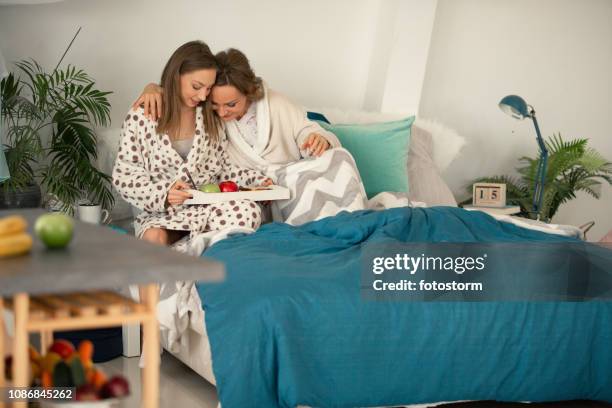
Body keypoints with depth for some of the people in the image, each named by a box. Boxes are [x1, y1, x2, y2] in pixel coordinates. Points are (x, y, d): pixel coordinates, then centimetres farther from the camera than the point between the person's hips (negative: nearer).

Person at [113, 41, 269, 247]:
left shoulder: (209, 117, 11)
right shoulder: (141, 117, -1)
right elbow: (124, 176, -3)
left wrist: (257, 181, -1)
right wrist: (162, 193, -21)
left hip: (209, 206, 4)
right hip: (161, 213, -4)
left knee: (248, 211, -31)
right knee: (155, 238, -40)